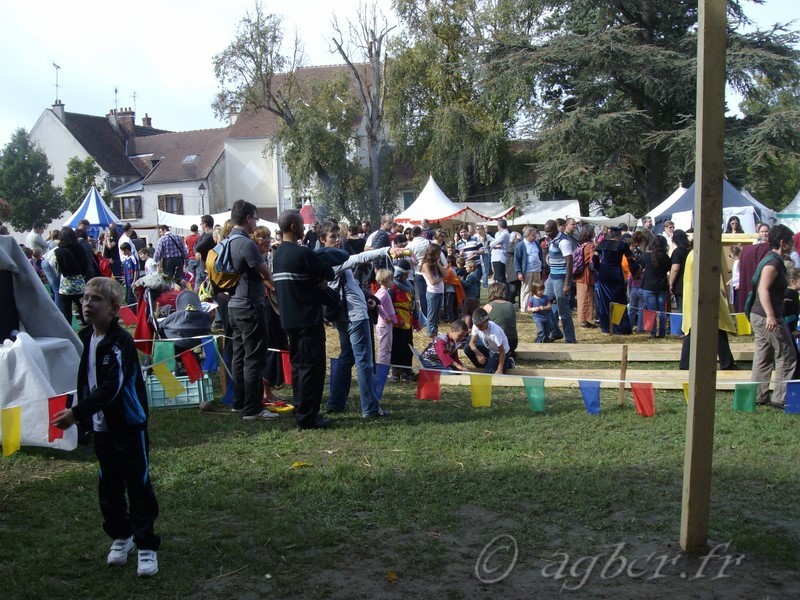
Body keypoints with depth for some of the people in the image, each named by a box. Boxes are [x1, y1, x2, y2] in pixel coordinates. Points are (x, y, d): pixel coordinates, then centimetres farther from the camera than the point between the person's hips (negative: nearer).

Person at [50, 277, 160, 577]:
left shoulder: (121, 341, -19)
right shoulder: (86, 337, 5)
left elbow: (112, 387, -26)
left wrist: (77, 412, -27)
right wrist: (80, 411, 6)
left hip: (129, 424, -7)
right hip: (101, 425, 7)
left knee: (138, 484, 0)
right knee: (109, 485, 16)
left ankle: (147, 546, 8)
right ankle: (121, 535, 33)